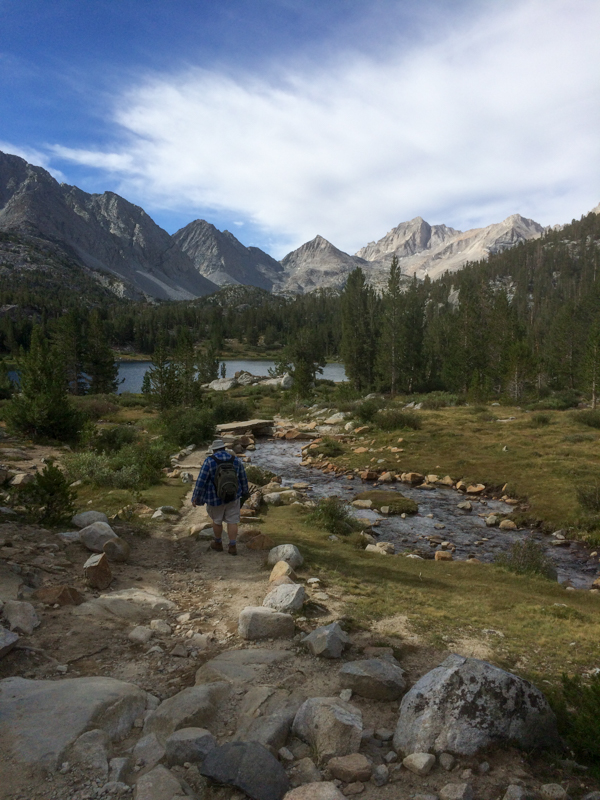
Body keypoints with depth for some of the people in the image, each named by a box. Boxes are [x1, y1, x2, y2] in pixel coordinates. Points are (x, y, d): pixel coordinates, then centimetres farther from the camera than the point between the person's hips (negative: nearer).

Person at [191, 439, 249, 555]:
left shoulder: (209, 461, -16)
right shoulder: (236, 460, -5)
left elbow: (201, 481, -15)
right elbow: (243, 478, 4)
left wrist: (196, 497, -7)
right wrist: (244, 492, 19)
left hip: (216, 497, -2)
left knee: (216, 520, 18)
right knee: (232, 521, 11)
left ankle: (218, 544, 33)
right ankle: (232, 547, 9)